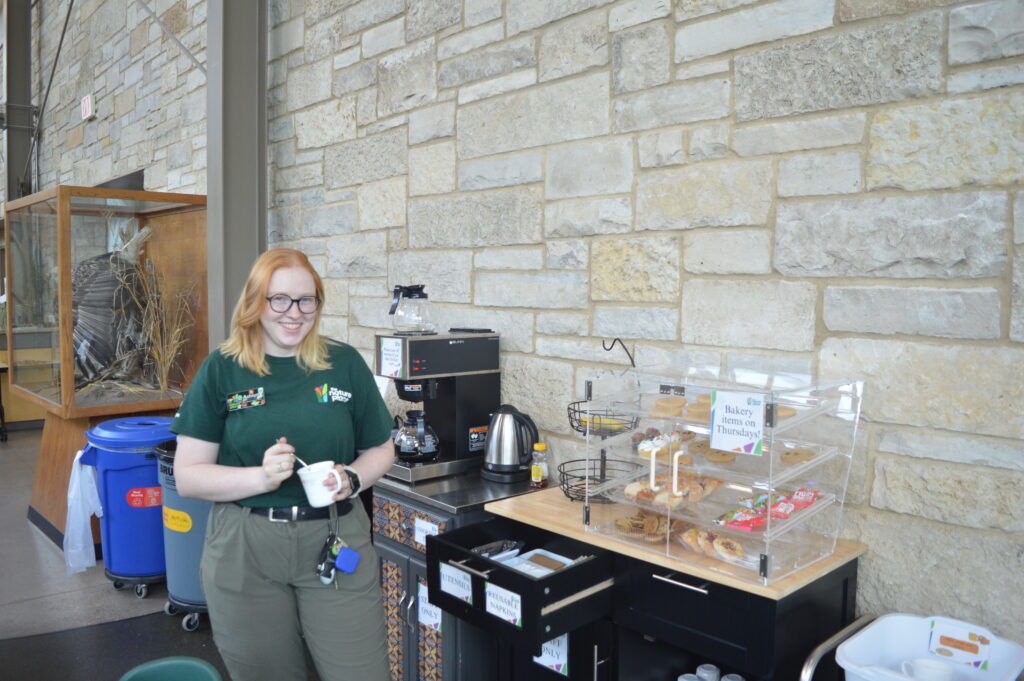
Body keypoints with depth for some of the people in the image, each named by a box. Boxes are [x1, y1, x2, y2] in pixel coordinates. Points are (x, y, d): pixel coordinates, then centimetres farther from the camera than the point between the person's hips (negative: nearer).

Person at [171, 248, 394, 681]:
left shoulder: (345, 364, 2)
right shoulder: (221, 370, -1)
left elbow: (380, 450, 10)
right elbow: (187, 477, -3)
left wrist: (352, 479, -11)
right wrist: (261, 478, -19)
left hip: (336, 544, 1)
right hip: (244, 551, 0)